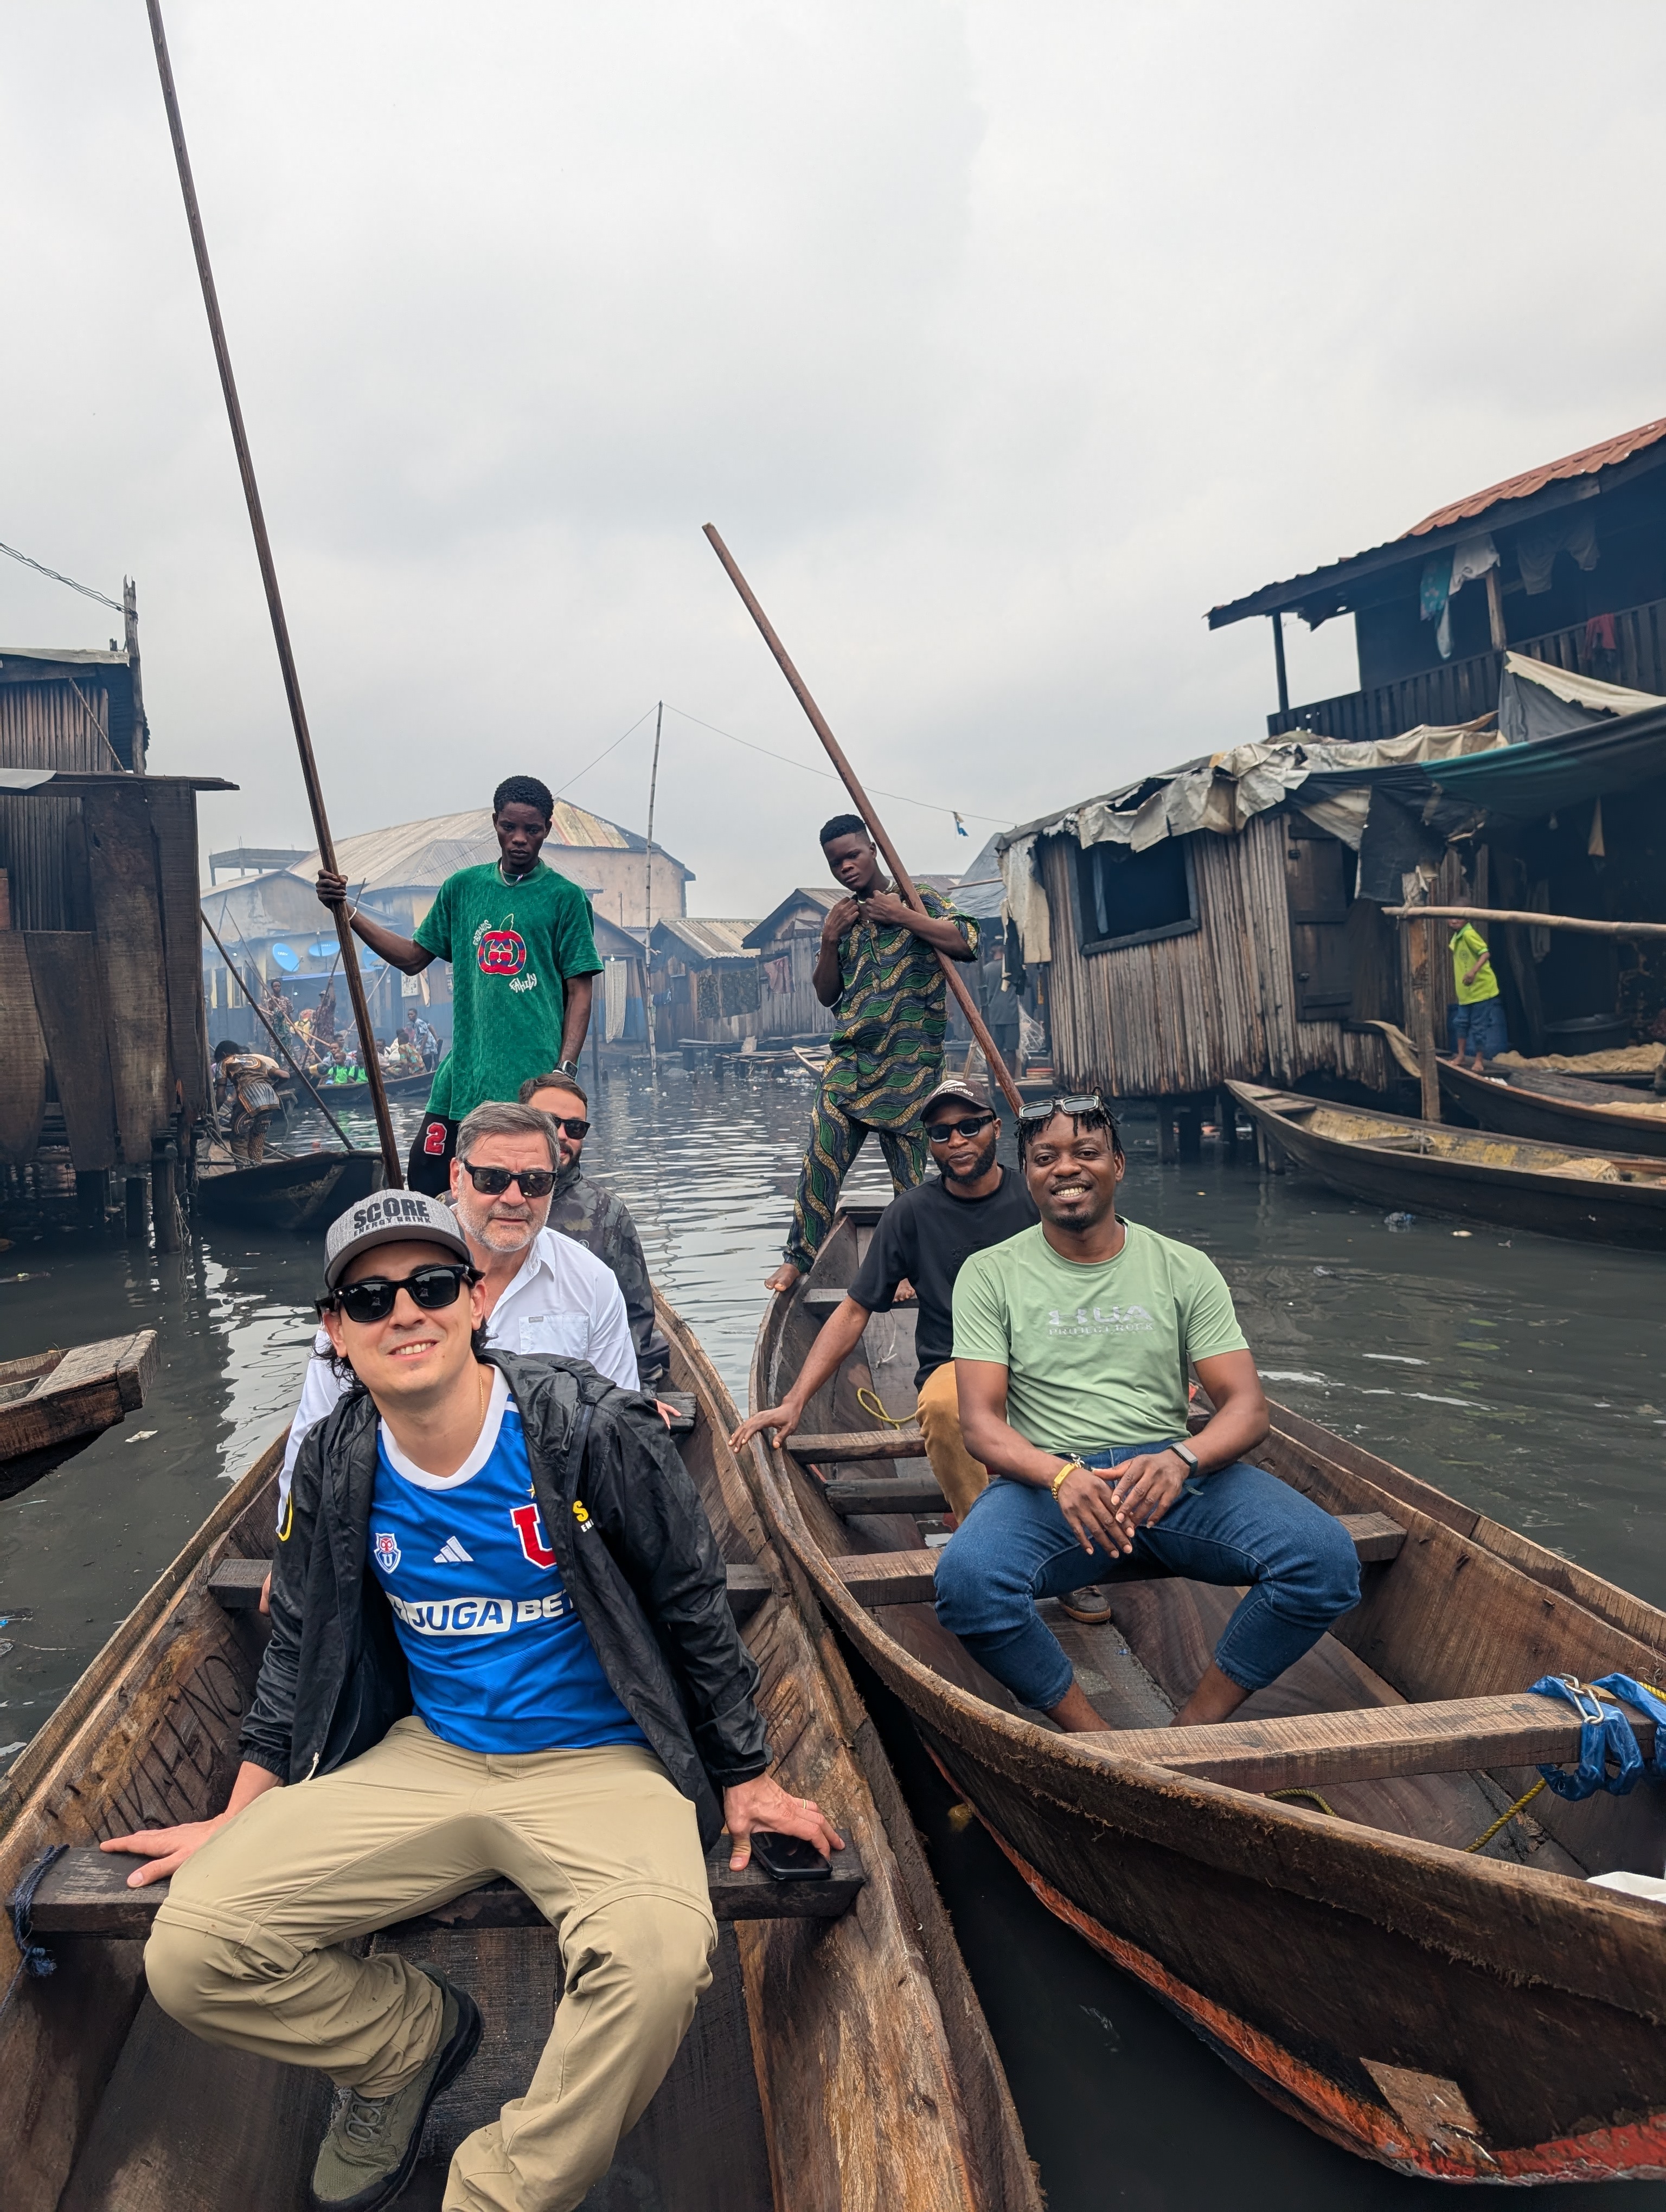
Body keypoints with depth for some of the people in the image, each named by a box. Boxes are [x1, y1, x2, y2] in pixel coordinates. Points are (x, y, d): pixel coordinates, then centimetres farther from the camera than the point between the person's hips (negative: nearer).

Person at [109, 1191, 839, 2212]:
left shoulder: (596, 1431, -14)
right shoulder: (336, 1468, -2)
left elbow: (696, 1611, -4)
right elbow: (299, 1646, 14)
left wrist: (745, 1778, 2)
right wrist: (239, 1818, 14)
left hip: (598, 1760, -4)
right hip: (426, 1757, 4)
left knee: (659, 1957, -34)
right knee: (190, 1952, -13)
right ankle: (417, 2032, 14)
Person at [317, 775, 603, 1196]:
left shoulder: (565, 898, 1)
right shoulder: (463, 888, 12)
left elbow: (579, 991, 0)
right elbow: (413, 958, 17)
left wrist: (565, 1070, -10)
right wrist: (346, 911, 8)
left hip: (533, 1078, -3)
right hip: (464, 1071, 4)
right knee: (424, 1183, 0)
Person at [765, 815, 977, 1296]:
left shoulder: (918, 899, 5)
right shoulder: (840, 918, 18)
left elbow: (966, 941, -11)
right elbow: (826, 995, 18)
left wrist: (902, 916, -12)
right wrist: (829, 940, 3)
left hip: (910, 1062, -4)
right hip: (850, 1059, 4)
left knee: (909, 1172, -1)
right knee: (821, 1158, -6)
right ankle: (799, 1257, 2)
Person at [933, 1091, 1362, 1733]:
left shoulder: (1185, 1269, 8)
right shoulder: (990, 1276, 4)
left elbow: (1247, 1406, 2)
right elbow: (981, 1422, -4)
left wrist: (1180, 1460, -21)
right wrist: (1061, 1475, -25)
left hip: (1173, 1470, 2)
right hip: (1048, 1477, -2)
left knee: (1326, 1558, -23)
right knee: (965, 1578, -34)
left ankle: (1195, 1728, -8)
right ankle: (1097, 1743, -12)